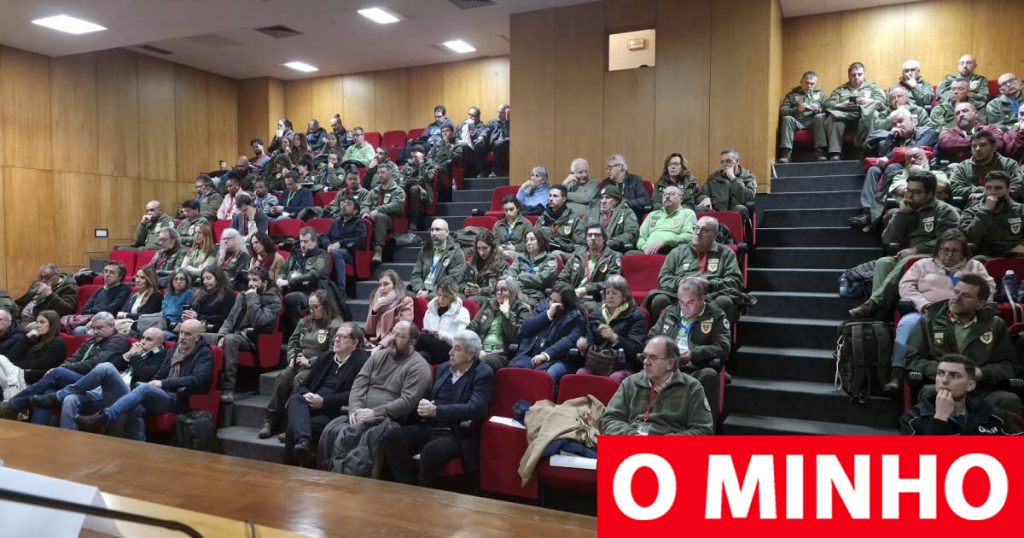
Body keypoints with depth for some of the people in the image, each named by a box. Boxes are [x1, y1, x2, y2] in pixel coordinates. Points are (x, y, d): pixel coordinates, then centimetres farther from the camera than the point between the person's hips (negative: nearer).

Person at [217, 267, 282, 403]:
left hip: (253, 339, -6)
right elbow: (230, 318, 14)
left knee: (230, 339, -36)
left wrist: (253, 298, -13)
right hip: (236, 334, 6)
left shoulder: (274, 300, -2)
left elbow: (259, 321, -17)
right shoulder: (243, 295, 18)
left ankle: (229, 390, -37)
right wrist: (222, 334, -4)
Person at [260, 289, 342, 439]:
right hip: (300, 363, 6)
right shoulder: (305, 322, 20)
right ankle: (270, 420, -23)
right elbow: (293, 342, 21)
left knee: (299, 379, -33)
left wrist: (310, 362, -17)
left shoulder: (335, 326, -5)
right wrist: (292, 358, 2)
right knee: (283, 377, -24)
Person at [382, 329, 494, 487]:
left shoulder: (483, 374, -7)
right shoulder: (444, 368, 14)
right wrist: (423, 406, -5)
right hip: (431, 427, 7)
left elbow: (474, 409, -19)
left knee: (430, 451, -35)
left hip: (458, 434, -7)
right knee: (392, 438, -16)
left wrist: (436, 411, -24)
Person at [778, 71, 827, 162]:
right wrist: (797, 109, -14)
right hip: (797, 121, 0)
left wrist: (819, 109, -12)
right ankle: (785, 153, -41)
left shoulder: (820, 93, 23)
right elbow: (782, 111, 3)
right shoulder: (792, 94, 18)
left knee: (820, 117, -31)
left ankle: (820, 151, -37)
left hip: (814, 121, 0)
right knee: (787, 118, -31)